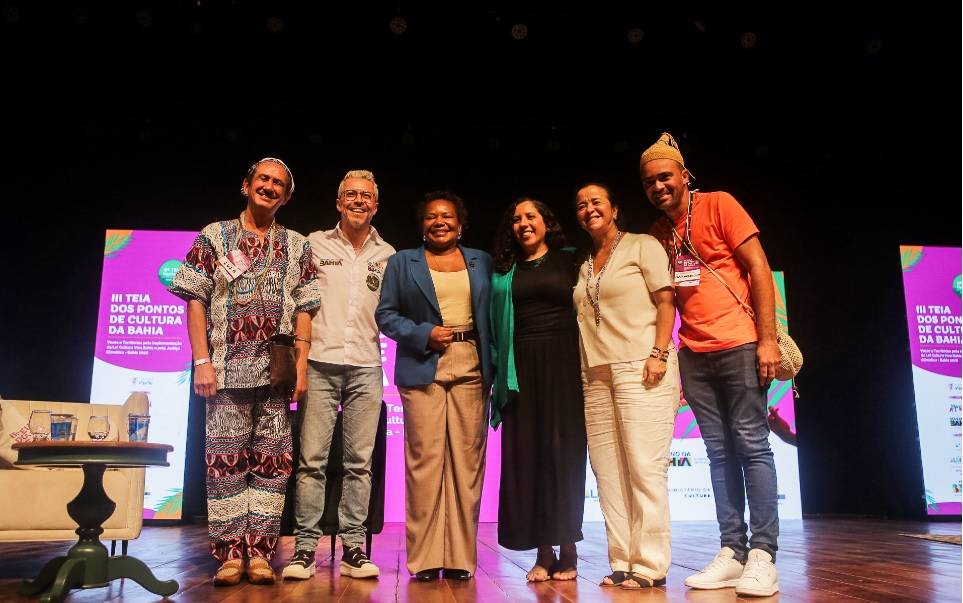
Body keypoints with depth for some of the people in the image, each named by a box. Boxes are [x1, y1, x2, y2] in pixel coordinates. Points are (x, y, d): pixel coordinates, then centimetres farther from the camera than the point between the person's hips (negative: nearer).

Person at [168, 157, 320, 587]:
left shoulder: (297, 246, 13)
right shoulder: (214, 237, 8)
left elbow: (304, 310, 9)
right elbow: (196, 301, 3)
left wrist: (301, 364, -1)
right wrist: (202, 362, -7)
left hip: (279, 371, 2)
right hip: (228, 369, -1)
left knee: (272, 462, 2)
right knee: (226, 460, 1)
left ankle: (260, 552, 9)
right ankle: (230, 553, 10)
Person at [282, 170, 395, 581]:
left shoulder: (387, 255, 14)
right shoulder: (315, 244, 9)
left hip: (366, 366, 2)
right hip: (320, 364, -1)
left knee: (360, 462, 2)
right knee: (311, 459, -4)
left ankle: (353, 549, 8)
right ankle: (305, 547, 4)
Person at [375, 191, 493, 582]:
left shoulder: (481, 261, 17)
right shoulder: (402, 262, 13)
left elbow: (492, 314, 13)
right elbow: (385, 313, 7)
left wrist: (493, 364, 1)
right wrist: (424, 334, -9)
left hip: (471, 370, 2)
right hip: (423, 370, -1)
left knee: (467, 460, -1)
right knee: (425, 460, -5)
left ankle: (461, 557, 7)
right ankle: (424, 558, 4)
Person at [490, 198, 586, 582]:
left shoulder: (568, 260, 9)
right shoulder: (505, 271, 16)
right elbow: (496, 323, 12)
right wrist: (501, 369, 0)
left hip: (561, 362, -2)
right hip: (522, 367, 2)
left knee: (563, 451, -2)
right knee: (526, 456, -1)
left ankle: (568, 550, 6)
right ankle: (543, 552, 7)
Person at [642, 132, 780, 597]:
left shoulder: (718, 205, -1)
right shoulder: (657, 233, 13)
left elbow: (759, 268, -6)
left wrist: (767, 339, -13)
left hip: (740, 345, -5)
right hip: (693, 355, 5)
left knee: (750, 444, -4)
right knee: (719, 451, 6)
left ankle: (762, 554, 1)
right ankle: (732, 551, 11)